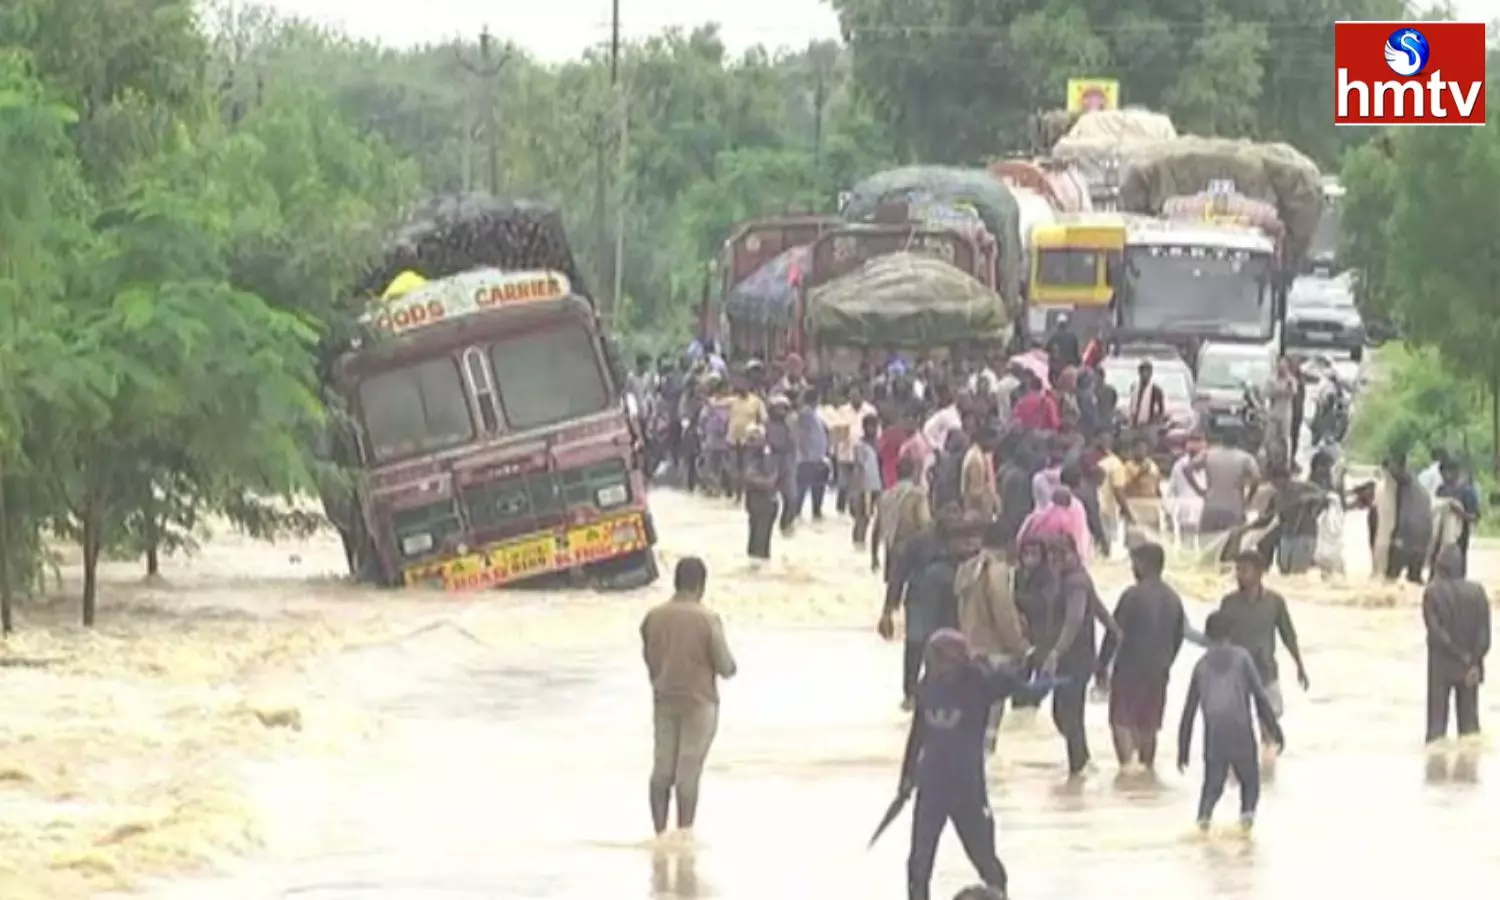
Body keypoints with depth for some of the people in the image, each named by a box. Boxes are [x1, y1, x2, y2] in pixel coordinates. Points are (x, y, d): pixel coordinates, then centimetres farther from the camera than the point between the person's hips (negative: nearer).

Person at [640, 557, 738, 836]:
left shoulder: (653, 617, -2)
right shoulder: (707, 619, -15)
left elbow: (649, 659, 8)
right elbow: (725, 666, -11)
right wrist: (731, 667, 12)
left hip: (664, 701, 4)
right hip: (698, 703, -4)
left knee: (662, 769, 11)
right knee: (688, 772, 0)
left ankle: (660, 833, 13)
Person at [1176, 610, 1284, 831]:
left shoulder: (1202, 665, 11)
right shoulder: (1241, 657, 3)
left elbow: (1188, 711, 13)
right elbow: (1260, 695, -4)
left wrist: (1182, 752, 18)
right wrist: (1275, 730, 1)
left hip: (1214, 739, 2)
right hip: (1242, 736, -2)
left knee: (1213, 785, 9)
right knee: (1249, 780, 16)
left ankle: (1204, 813, -20)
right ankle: (1248, 809, -11)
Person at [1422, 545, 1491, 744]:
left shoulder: (1432, 592, -9)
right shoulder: (1477, 591, -2)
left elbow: (1436, 631, -14)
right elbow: (1484, 632, -5)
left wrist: (1463, 656, -11)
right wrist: (1474, 663, -6)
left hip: (1441, 667, -2)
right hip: (1470, 668, 2)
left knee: (1437, 722, 3)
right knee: (1469, 720, 9)